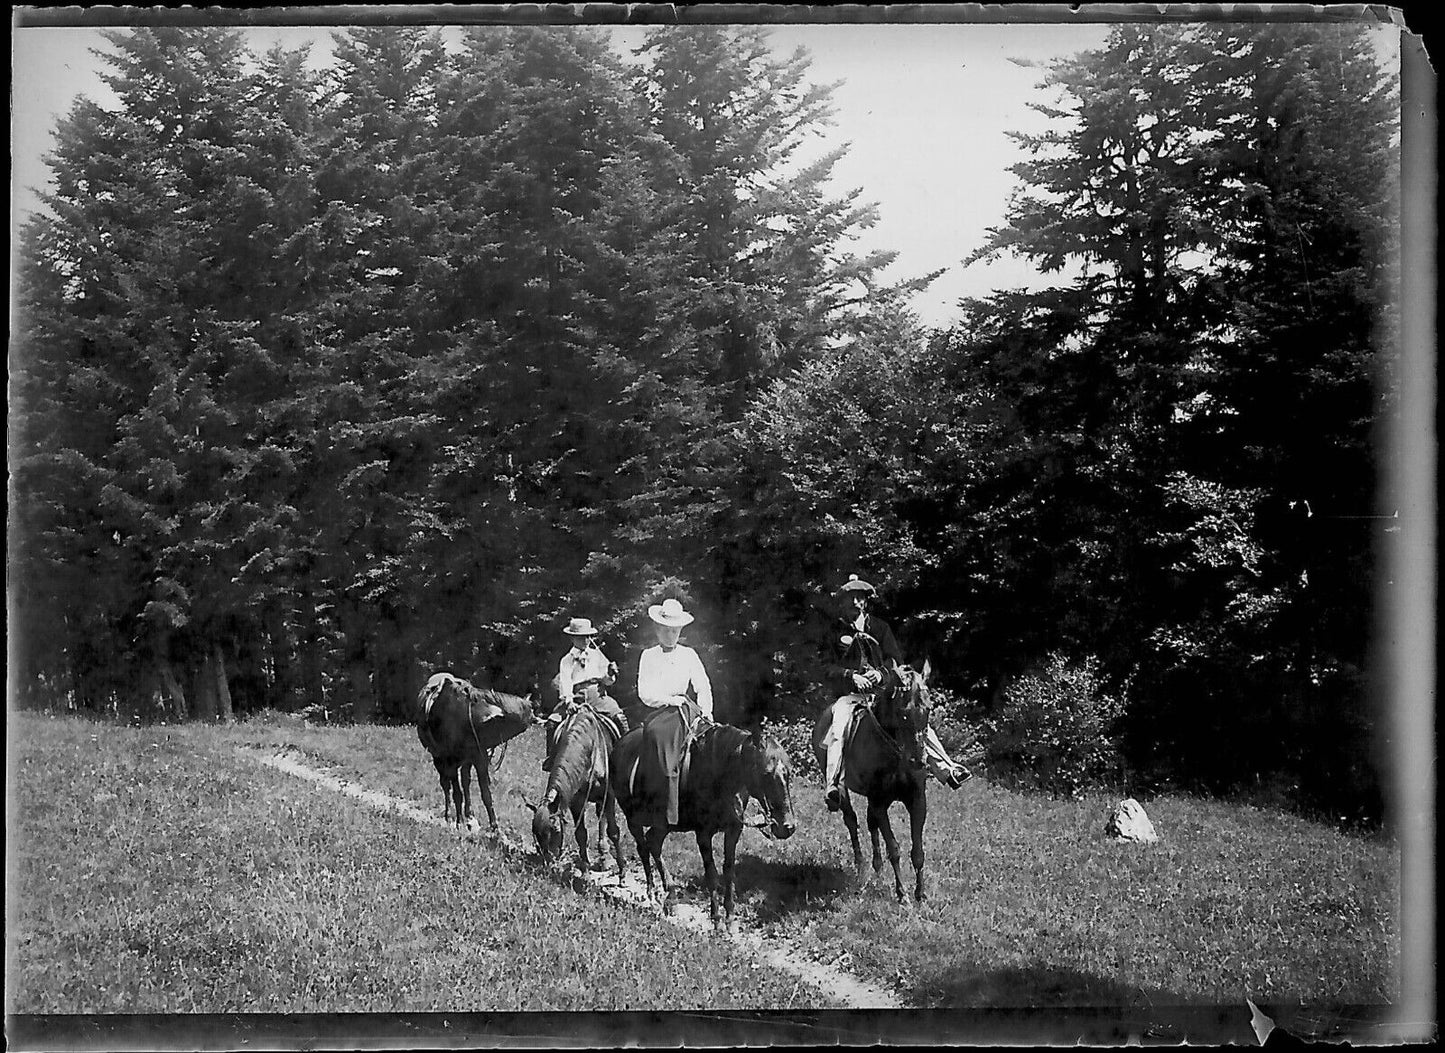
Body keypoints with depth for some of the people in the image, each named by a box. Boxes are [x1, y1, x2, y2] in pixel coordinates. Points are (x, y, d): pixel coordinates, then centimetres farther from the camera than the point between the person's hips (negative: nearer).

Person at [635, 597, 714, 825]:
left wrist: (705, 712, -6)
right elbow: (644, 693, 1)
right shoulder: (648, 656, 11)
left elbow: (703, 687, 9)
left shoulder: (689, 655, 16)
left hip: (686, 708, 2)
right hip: (657, 710, -2)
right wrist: (670, 700, -12)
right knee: (658, 732, -31)